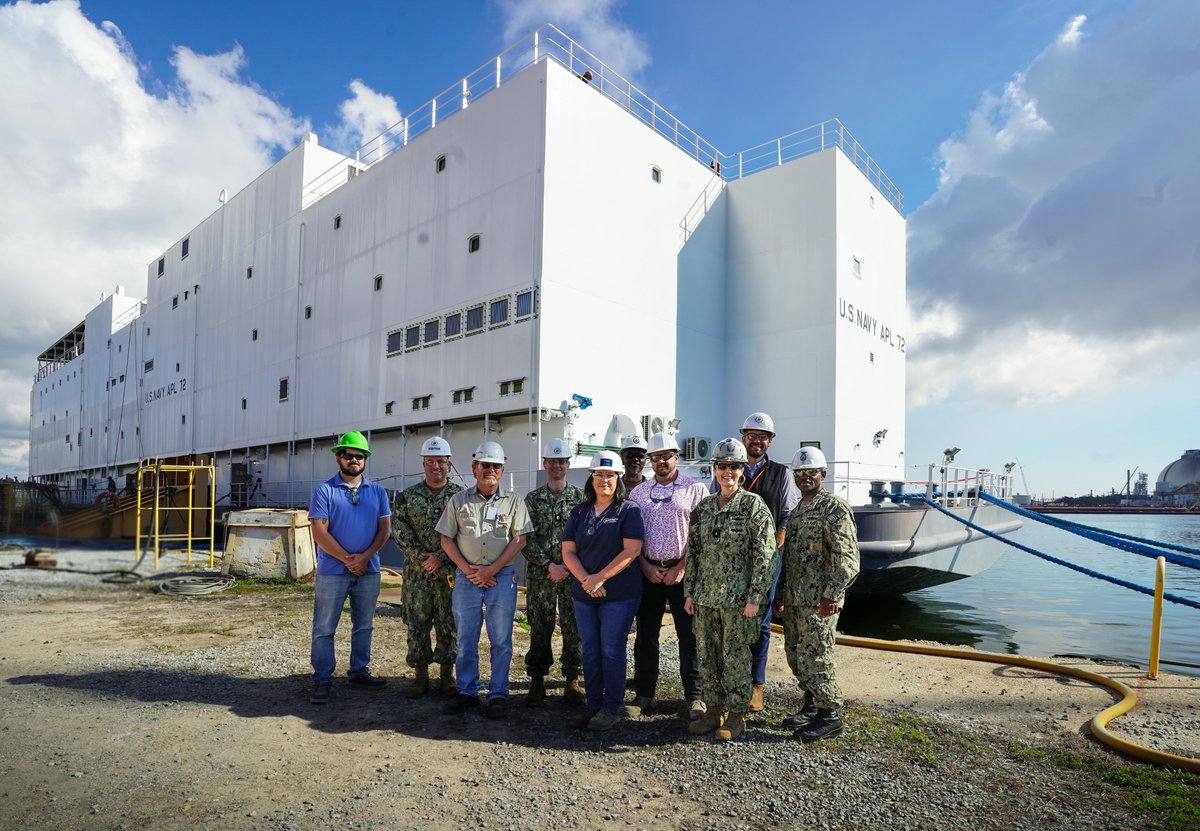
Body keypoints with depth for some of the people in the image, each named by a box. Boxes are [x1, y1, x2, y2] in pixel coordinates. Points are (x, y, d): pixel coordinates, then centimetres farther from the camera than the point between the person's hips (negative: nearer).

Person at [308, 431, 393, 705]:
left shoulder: (378, 492, 7)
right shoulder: (324, 490, -3)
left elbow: (384, 529, 3)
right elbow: (320, 533, -9)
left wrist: (364, 557, -11)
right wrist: (348, 559, -12)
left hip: (369, 570, 4)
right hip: (332, 571, -3)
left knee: (364, 625, 13)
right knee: (324, 627, 2)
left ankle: (359, 671, 26)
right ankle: (322, 679, 13)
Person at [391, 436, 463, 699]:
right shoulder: (408, 496, 6)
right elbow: (400, 531, 0)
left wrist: (440, 557, -14)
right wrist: (421, 557, -12)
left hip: (450, 572, -1)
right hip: (417, 572, 1)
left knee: (450, 623, 6)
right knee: (417, 623, 7)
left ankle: (447, 675, 19)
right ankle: (420, 675, 20)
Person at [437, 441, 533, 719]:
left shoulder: (513, 501, 4)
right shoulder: (458, 500, 8)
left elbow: (519, 540, -3)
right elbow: (446, 539, 6)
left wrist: (491, 570, -11)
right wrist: (468, 570, -6)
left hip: (502, 577, -1)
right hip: (466, 577, 2)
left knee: (501, 640, 2)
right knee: (465, 638, 8)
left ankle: (498, 694, 14)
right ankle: (467, 691, 21)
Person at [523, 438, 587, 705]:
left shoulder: (581, 498, 4)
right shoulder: (532, 499, 5)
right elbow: (526, 539, -2)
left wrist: (569, 567, -9)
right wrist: (549, 565, -12)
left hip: (574, 575, 0)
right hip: (540, 575, 0)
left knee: (574, 628, 5)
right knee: (540, 629, 6)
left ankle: (572, 680, 17)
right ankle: (537, 680, 18)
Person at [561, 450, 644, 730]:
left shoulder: (628, 510, -3)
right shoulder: (579, 512, 10)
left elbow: (632, 550, -13)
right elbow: (568, 551, 5)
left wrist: (600, 577, -17)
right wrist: (585, 579, -12)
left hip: (620, 594, -4)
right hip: (584, 594, 4)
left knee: (612, 651, 2)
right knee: (590, 652, 11)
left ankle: (611, 709, 15)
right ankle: (593, 706, 24)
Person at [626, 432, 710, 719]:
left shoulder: (695, 489, 0)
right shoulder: (638, 493, 11)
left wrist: (681, 568, -10)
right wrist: (646, 566, -2)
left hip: (683, 572, -3)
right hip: (648, 571, 3)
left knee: (689, 637, 3)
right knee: (645, 636, 8)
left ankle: (695, 697, 15)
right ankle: (643, 695, 19)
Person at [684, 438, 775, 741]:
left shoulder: (754, 505, -7)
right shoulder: (703, 508, 8)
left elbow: (765, 555, -10)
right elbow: (692, 552, 12)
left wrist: (755, 599, -14)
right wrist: (689, 592, 9)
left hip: (737, 598, -5)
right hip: (705, 596, 5)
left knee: (735, 656, 4)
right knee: (707, 655, 12)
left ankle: (736, 715, 19)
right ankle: (714, 709, 27)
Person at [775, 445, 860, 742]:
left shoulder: (834, 508, -11)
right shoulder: (797, 511, 16)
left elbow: (847, 558, -17)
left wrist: (831, 595, -22)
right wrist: (780, 593, 20)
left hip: (819, 601, -9)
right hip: (794, 600, 9)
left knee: (814, 658, -3)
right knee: (795, 655, 15)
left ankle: (829, 717, 12)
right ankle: (811, 707, 30)